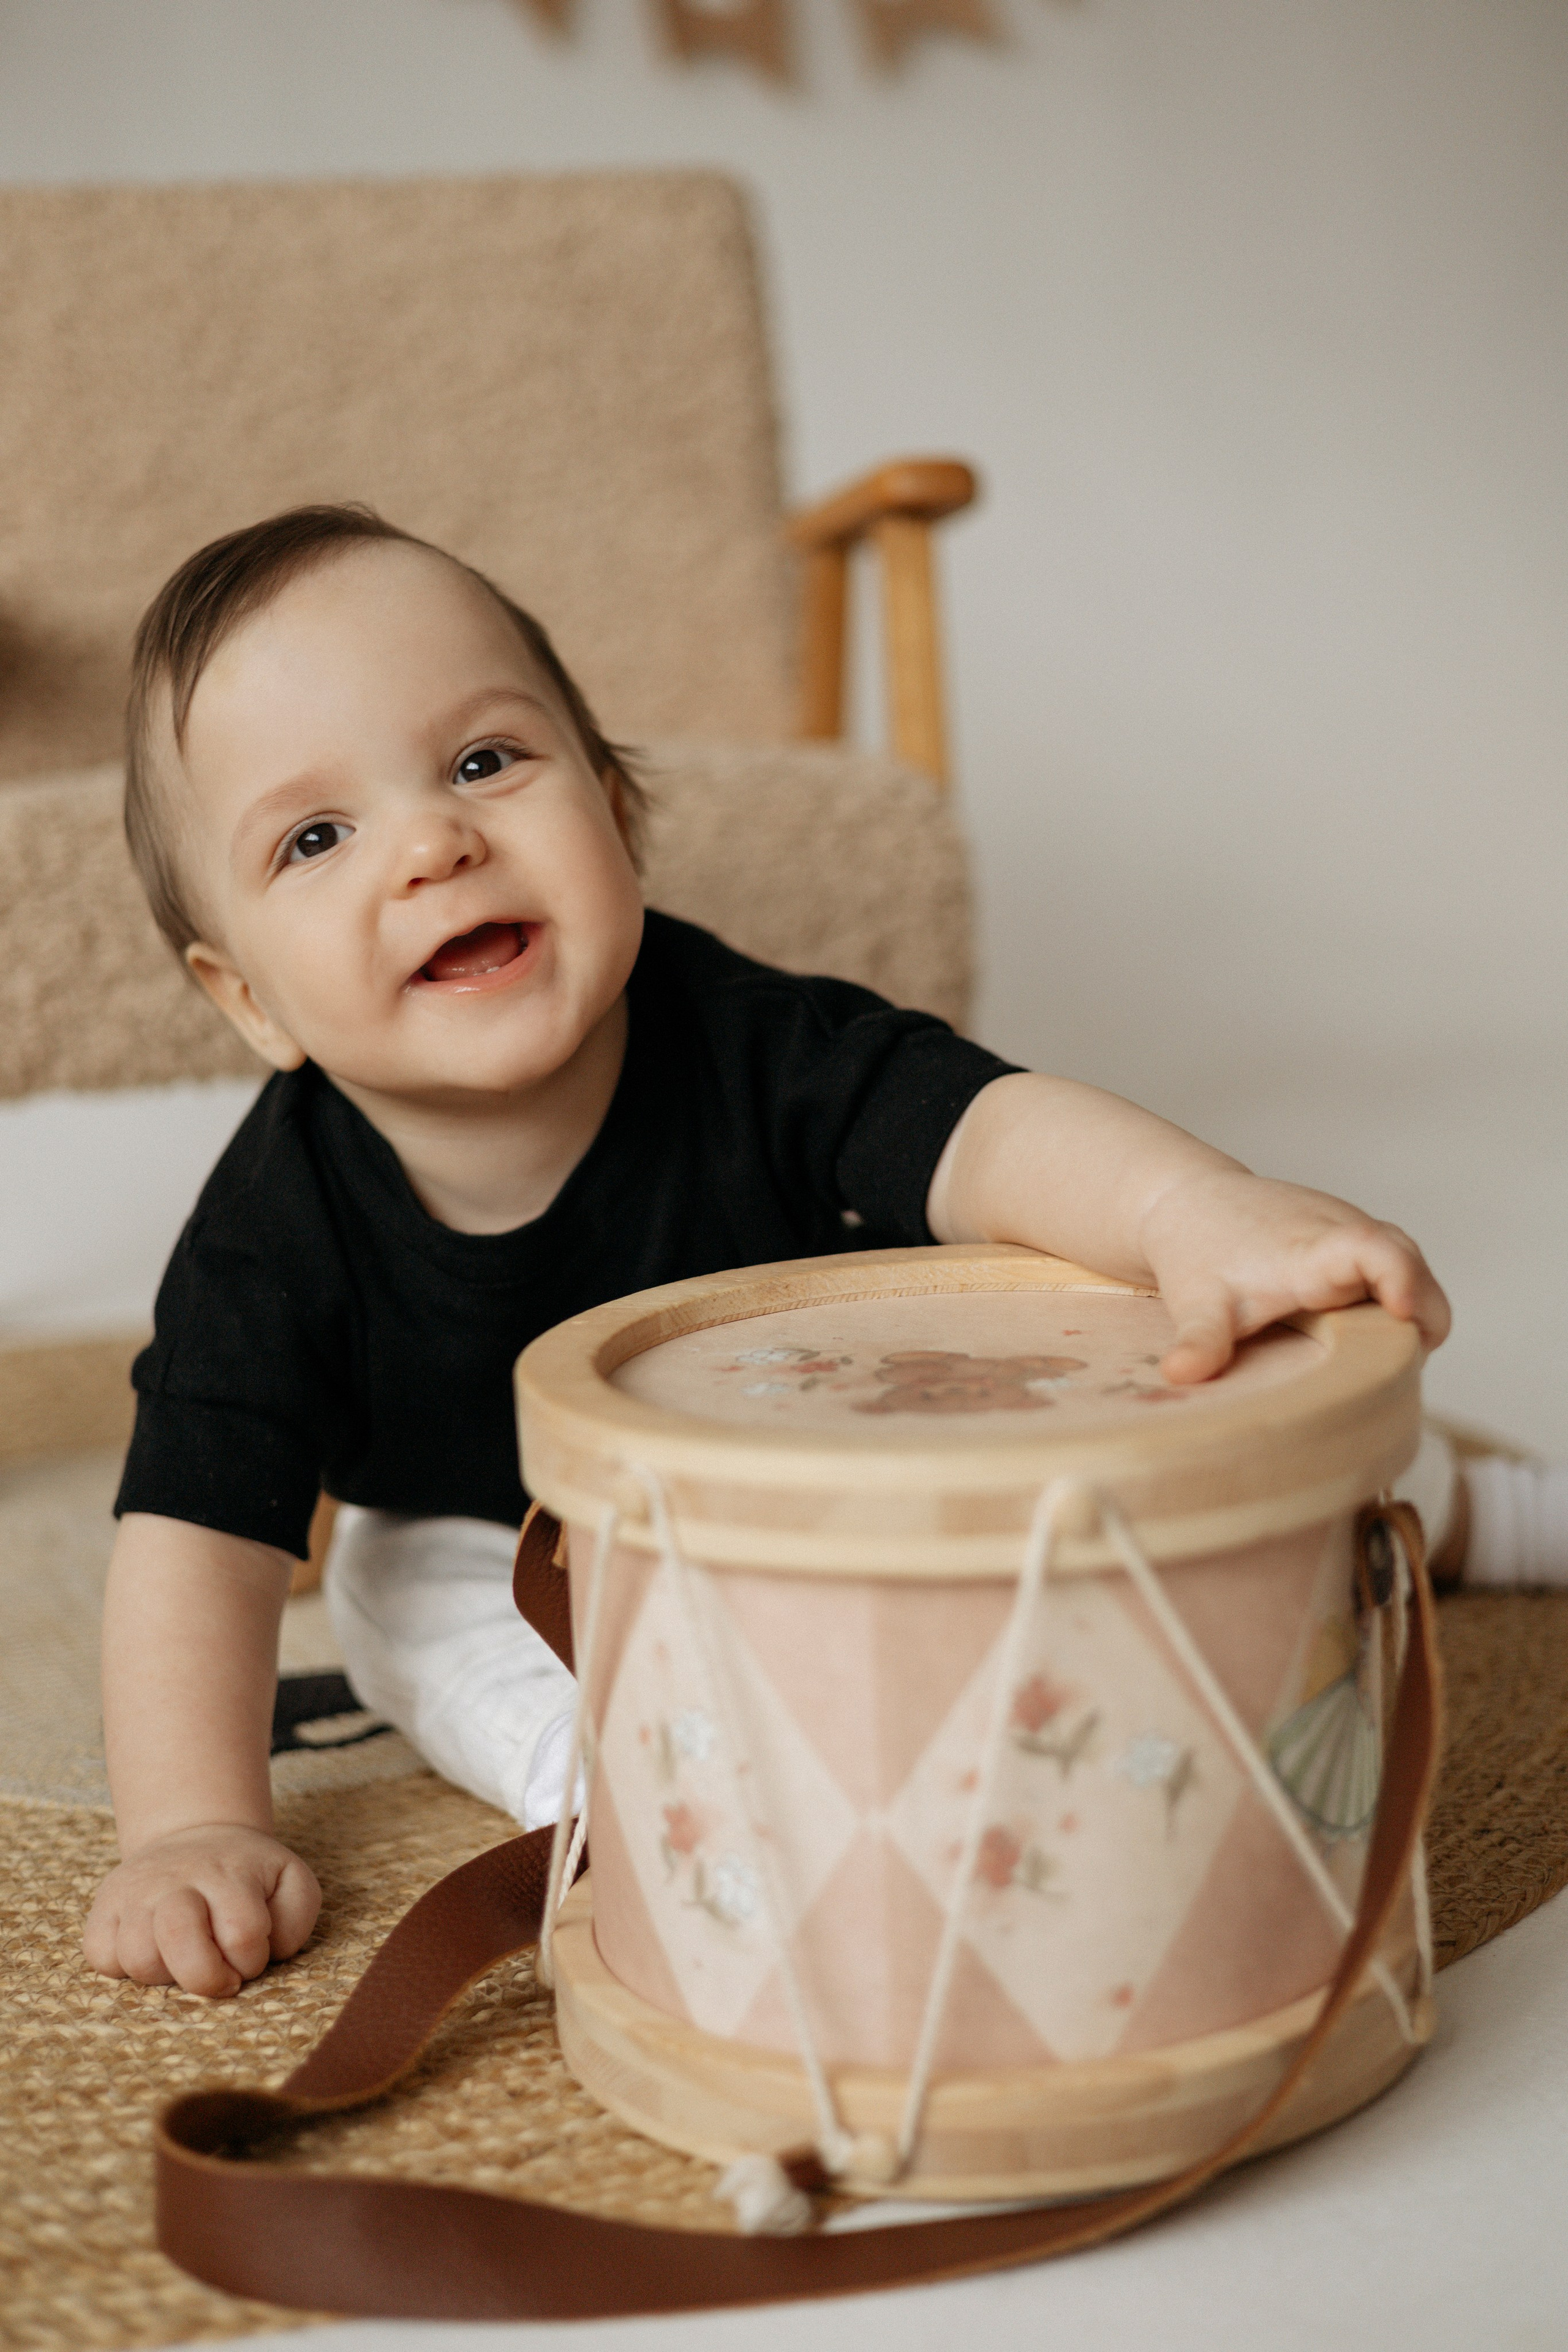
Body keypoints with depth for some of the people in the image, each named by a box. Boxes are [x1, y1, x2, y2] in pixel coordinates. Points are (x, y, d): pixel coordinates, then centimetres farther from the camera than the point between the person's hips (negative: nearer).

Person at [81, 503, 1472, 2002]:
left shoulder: (746, 1055, -31)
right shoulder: (279, 1232, -28)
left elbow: (985, 1133, -45)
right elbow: (197, 1535, -25)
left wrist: (1203, 1214, -66)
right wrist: (195, 1828, -36)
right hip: (496, 1557, 0)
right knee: (408, 1596, -27)